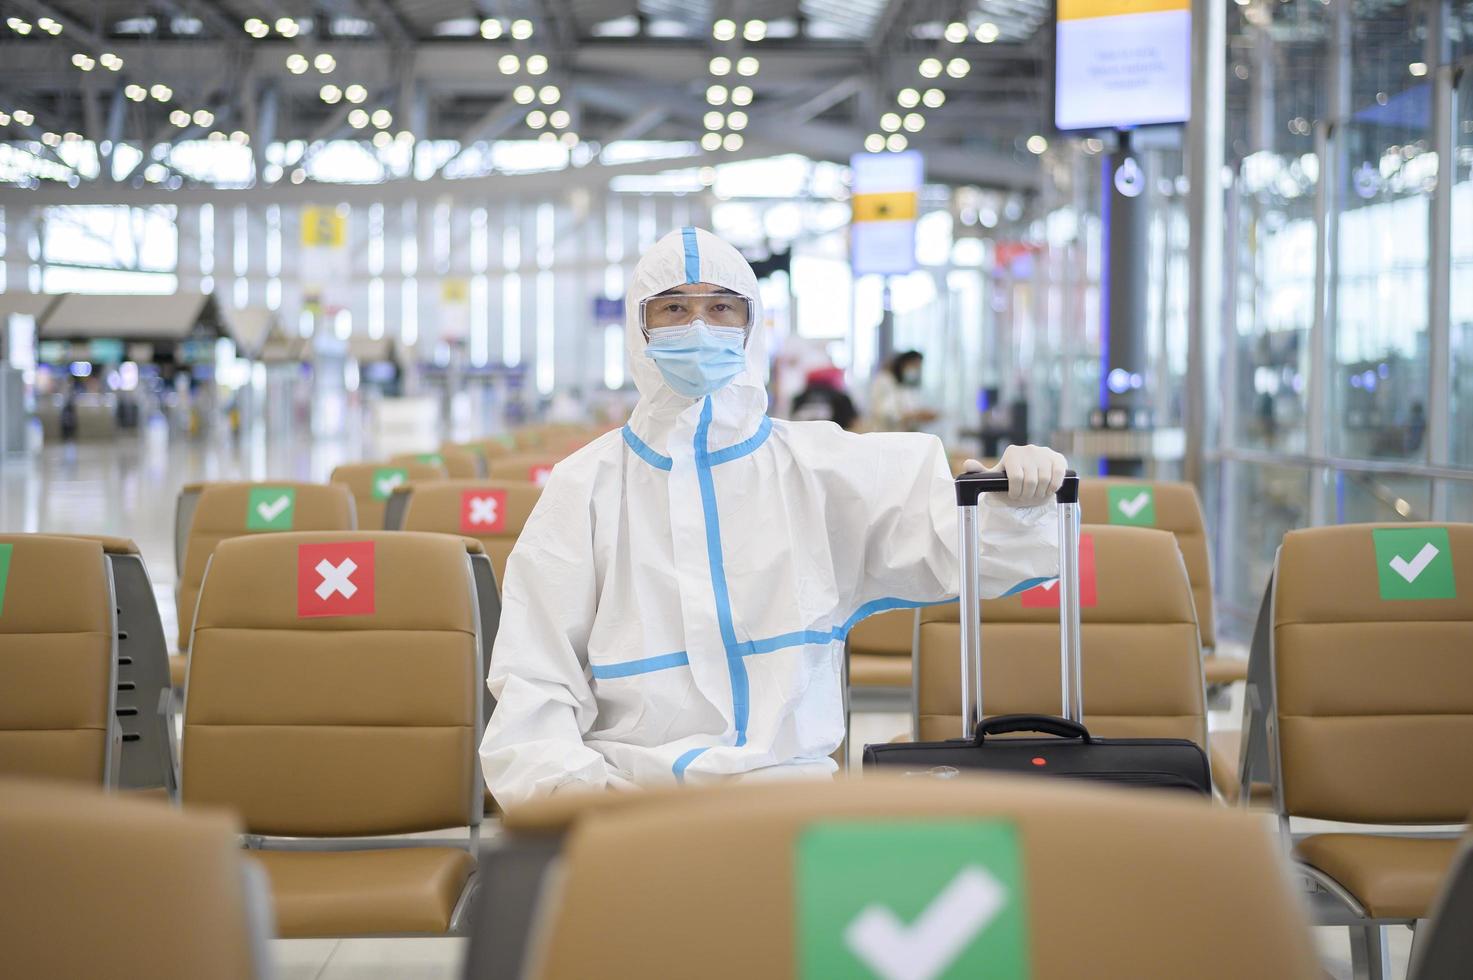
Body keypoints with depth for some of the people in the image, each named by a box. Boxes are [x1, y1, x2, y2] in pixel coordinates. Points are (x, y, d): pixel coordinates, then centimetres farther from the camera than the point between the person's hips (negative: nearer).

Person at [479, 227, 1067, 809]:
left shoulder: (820, 467, 9)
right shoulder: (584, 487, 7)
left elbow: (979, 546, 6)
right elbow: (533, 683, 2)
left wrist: (1019, 496, -17)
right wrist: (562, 776, -18)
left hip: (789, 779, 2)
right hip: (628, 785, -1)